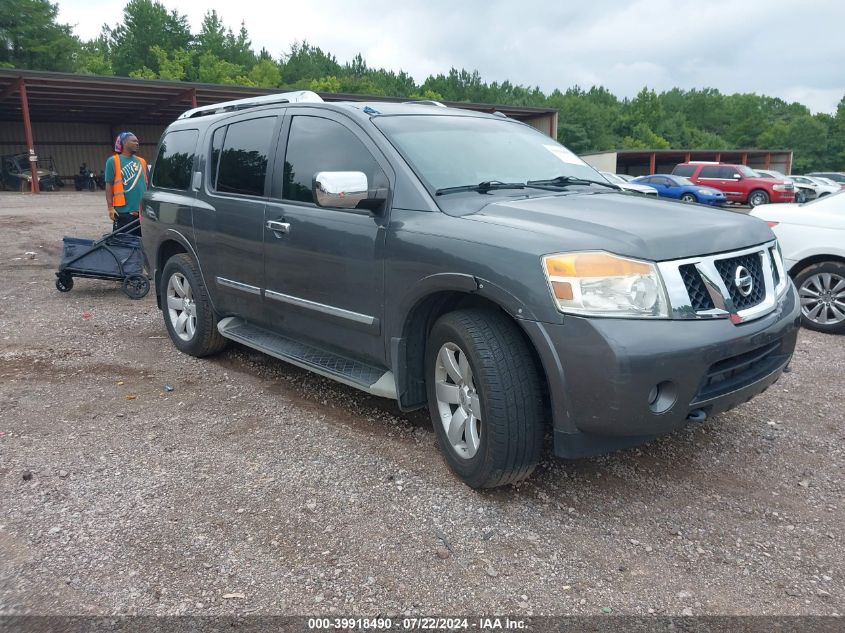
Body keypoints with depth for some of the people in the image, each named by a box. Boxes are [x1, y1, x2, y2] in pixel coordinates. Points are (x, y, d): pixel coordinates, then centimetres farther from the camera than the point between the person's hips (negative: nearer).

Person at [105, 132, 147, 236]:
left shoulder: (141, 161, 13)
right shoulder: (113, 161, -1)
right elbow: (109, 185, -4)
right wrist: (110, 208, -11)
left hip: (142, 210, 5)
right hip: (123, 211, -5)